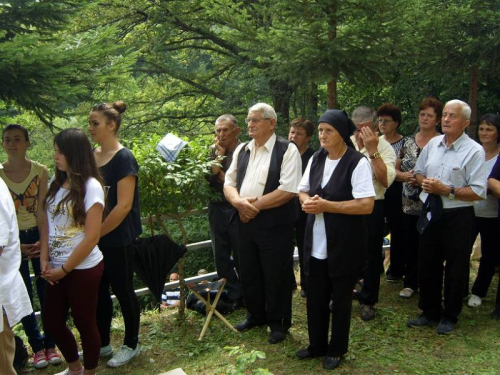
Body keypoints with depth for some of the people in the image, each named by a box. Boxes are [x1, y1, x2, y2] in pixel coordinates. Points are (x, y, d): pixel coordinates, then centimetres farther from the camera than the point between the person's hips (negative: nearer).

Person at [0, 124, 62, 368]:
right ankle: (37, 347, 20)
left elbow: (43, 209, -5)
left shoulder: (40, 171, -6)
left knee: (46, 292, 5)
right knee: (24, 295, 7)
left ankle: (50, 343, 21)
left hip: (38, 235, 0)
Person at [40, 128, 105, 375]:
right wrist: (44, 259, -3)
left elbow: (91, 237, -17)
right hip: (55, 268, 7)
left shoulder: (90, 187, -15)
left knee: (84, 323, 9)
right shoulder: (56, 184, 5)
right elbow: (46, 222, 8)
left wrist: (64, 269, -11)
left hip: (82, 269, -7)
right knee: (51, 323, 16)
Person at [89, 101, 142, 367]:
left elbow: (124, 206, -18)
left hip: (117, 239, -6)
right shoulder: (92, 156, 6)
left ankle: (131, 345, 25)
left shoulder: (123, 158, -14)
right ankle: (102, 344, 31)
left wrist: (98, 232, -13)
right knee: (99, 291, 14)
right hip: (95, 238, 6)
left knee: (122, 290, 6)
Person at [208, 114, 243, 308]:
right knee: (221, 256, 12)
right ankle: (233, 295, 26)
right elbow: (209, 177, -3)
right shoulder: (214, 151, 6)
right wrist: (219, 156, -11)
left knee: (240, 257, 6)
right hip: (217, 210, 6)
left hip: (237, 210, -6)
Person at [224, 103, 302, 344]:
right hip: (245, 222, 6)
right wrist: (239, 202, -13)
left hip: (275, 224, -6)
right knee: (249, 273, 17)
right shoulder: (241, 150, 11)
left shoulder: (287, 150, -9)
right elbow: (229, 183, 9)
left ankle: (278, 323, 26)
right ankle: (256, 315, 38)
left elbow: (288, 190, -18)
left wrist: (255, 205, -16)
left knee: (276, 276, 6)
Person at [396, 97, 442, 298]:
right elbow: (395, 170, 12)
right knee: (410, 245, 9)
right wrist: (405, 176, -9)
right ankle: (410, 283, 24)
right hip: (410, 204, 4)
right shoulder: (408, 141, 9)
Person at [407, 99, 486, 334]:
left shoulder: (474, 151, -12)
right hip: (431, 214, 6)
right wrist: (424, 181, -5)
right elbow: (419, 171, 17)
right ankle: (430, 312, 33)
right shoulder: (433, 144, 5)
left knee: (455, 270, 9)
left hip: (457, 218, -5)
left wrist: (447, 190, -20)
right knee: (427, 266, 15)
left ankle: (449, 317, 28)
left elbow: (478, 192, -16)